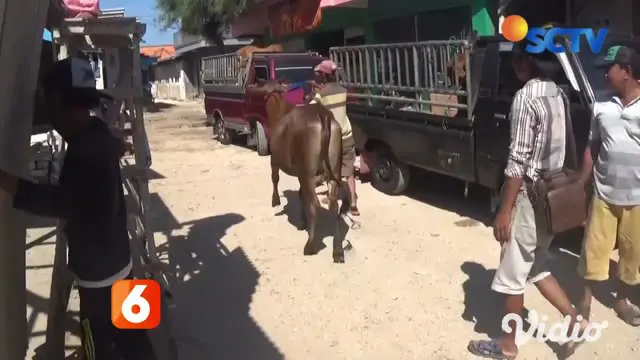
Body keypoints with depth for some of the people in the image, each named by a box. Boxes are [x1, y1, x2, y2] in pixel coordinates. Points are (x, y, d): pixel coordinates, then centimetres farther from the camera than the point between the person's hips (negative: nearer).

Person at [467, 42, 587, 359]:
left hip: (530, 199, -9)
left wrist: (503, 212, -16)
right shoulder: (558, 94, 8)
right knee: (535, 268, 24)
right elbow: (558, 151, 14)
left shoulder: (526, 97, -18)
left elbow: (518, 162, -21)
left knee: (511, 276, 7)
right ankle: (575, 321, 24)